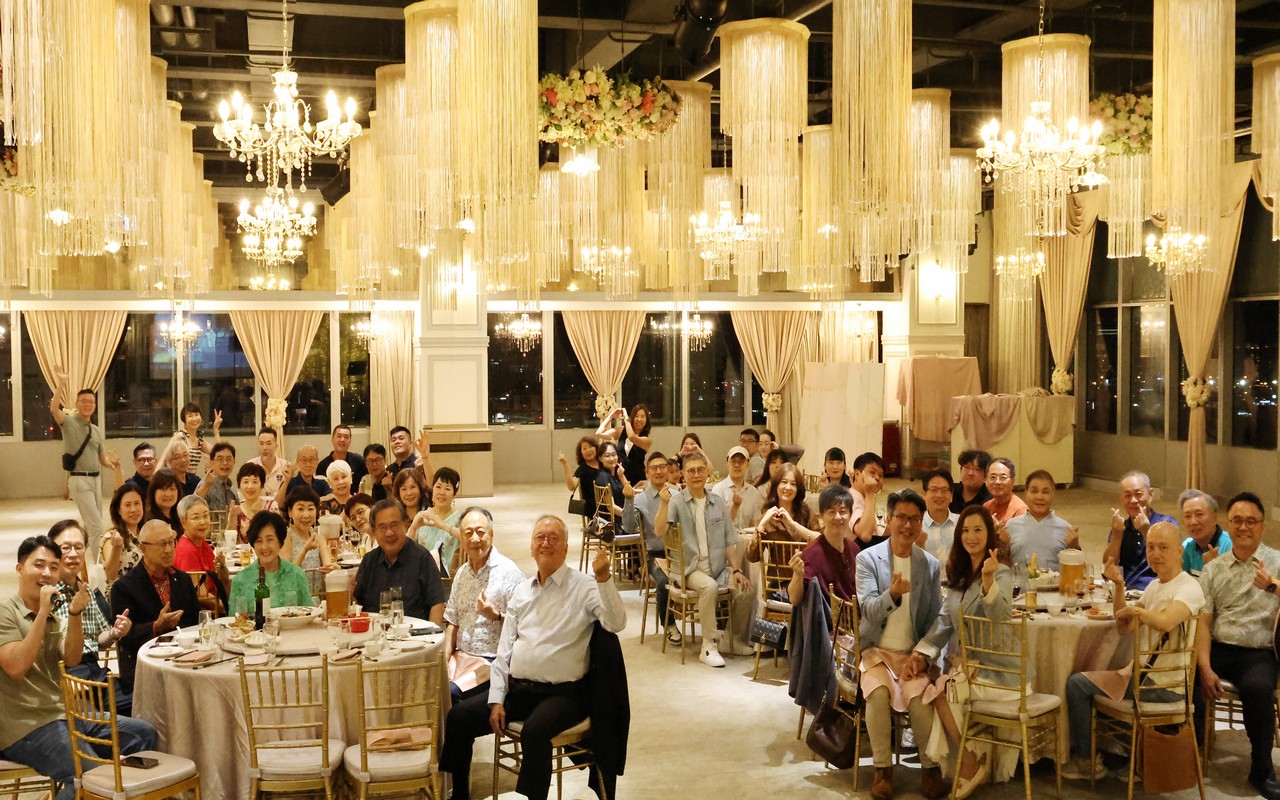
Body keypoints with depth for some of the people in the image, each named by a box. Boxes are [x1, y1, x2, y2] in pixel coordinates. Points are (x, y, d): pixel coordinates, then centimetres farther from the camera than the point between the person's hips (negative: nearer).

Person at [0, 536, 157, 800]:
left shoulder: (53, 618, 16)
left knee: (143, 733, 1)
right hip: (26, 726, -8)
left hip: (63, 714, 8)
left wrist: (75, 614, -15)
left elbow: (71, 660, 0)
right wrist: (43, 611, -20)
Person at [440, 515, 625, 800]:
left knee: (534, 731, -34)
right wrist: (497, 699, 2)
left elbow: (616, 624, -23)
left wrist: (604, 578, -36)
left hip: (563, 694, -6)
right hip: (517, 688, 6)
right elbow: (505, 648, 12)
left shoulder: (583, 587, -5)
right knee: (459, 717, -5)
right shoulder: (522, 591, 13)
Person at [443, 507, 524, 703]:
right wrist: (445, 660, 5)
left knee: (451, 692, -27)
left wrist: (495, 616, -26)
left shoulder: (509, 572, -8)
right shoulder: (462, 573, 14)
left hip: (494, 660, -6)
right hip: (462, 656, 6)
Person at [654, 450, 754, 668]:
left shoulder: (717, 502, 11)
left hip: (719, 567, 4)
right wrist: (664, 503, -27)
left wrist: (736, 570, 0)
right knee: (709, 586, -34)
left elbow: (729, 540, 11)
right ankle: (709, 646, -23)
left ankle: (736, 641, 3)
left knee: (745, 590, -21)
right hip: (691, 569, -4)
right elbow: (659, 531, -16)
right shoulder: (677, 501, -1)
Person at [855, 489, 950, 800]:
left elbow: (940, 617, 3)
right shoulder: (867, 559, -3)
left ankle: (931, 768, -9)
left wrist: (922, 653, -12)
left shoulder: (930, 564, 5)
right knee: (878, 692, -30)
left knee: (919, 695, -27)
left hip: (913, 654, 1)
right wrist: (893, 594, -34)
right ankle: (883, 769, -14)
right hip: (876, 650, -1)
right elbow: (869, 611, -13)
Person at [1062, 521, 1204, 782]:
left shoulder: (1189, 588, -17)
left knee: (1077, 683, -9)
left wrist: (1133, 609, -18)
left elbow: (1165, 622, -37)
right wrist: (1118, 586, -3)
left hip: (1165, 686, -10)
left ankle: (1086, 761, 6)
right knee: (1078, 682, 22)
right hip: (1146, 674, 10)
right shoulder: (1154, 586, 12)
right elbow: (1124, 627, 9)